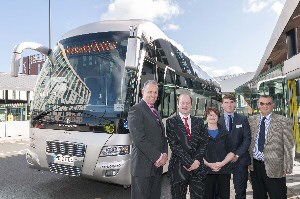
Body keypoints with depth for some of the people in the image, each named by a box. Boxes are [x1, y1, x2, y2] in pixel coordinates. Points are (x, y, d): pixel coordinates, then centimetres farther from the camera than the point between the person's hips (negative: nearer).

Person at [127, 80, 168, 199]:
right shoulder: (136, 110, -11)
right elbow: (139, 139, -19)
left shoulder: (156, 112, 17)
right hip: (143, 166, -8)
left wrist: (164, 154, -1)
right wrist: (158, 157, -15)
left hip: (157, 165, 8)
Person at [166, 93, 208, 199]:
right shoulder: (171, 122, 0)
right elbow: (174, 145, -8)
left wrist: (197, 160, -9)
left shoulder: (199, 121, 11)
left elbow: (204, 143, 4)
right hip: (179, 167, -2)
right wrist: (189, 162, -12)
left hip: (198, 167, 3)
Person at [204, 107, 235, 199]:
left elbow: (232, 152, 6)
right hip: (207, 170, -2)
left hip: (224, 170, 2)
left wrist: (222, 163, -8)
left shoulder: (225, 132, 10)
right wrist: (209, 164, -14)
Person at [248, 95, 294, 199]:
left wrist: (287, 168, -8)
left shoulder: (284, 122, -7)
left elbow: (288, 147, -6)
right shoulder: (252, 120, 5)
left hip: (274, 167, -4)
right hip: (254, 165, 4)